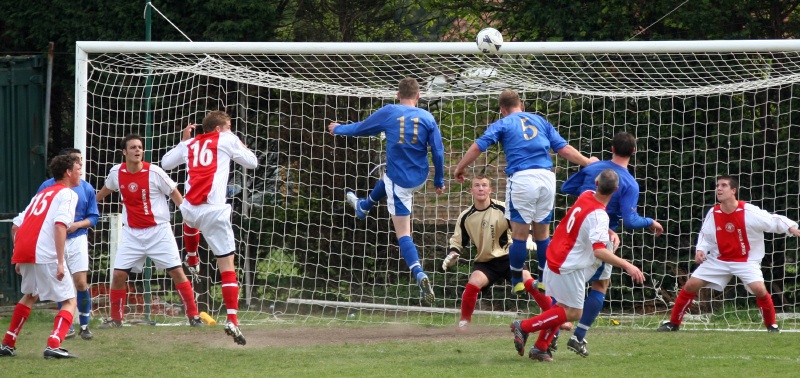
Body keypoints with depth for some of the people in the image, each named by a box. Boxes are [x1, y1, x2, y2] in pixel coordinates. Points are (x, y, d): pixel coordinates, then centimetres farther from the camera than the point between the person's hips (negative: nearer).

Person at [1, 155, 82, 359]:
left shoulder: (41, 194, 27)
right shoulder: (68, 194, 3)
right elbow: (60, 225, -14)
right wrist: (60, 262, -17)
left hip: (23, 251, 7)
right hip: (45, 255, -7)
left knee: (30, 296, 31)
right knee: (70, 301, 2)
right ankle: (53, 345, -17)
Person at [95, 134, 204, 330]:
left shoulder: (154, 172, -13)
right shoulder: (116, 172, -1)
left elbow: (175, 194, -4)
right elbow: (105, 190, 22)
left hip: (158, 231, -3)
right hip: (132, 232, 3)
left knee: (176, 271, -7)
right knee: (119, 274, -4)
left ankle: (194, 316, 1)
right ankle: (115, 318, 12)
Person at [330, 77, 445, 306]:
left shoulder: (389, 113, -9)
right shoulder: (427, 118, -4)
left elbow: (362, 128, 5)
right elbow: (438, 151, -2)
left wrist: (339, 129, 24)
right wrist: (439, 181, 10)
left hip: (400, 180, -4)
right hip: (419, 178, 4)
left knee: (403, 234, -3)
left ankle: (421, 276, -23)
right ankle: (363, 206, 68)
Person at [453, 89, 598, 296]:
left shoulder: (502, 124, 9)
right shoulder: (540, 121, 20)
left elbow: (477, 147, 0)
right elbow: (564, 148, 18)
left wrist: (460, 168, 12)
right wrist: (587, 162, 31)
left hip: (522, 178, -4)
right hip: (546, 178, 4)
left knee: (519, 234, 5)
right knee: (542, 233, 14)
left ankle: (517, 280, 12)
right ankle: (544, 280, 19)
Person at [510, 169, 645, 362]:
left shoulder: (586, 195, -1)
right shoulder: (599, 216, -25)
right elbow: (599, 251, -33)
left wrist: (610, 233, 8)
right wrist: (627, 266, -35)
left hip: (553, 258, 9)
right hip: (568, 268, -9)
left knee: (562, 306, 20)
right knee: (573, 313, 2)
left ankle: (540, 347, 18)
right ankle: (524, 326, 2)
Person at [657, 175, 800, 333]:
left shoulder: (749, 212, -21)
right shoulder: (713, 213, -9)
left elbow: (774, 221, -17)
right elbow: (705, 236, 5)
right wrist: (700, 250, -14)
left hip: (746, 260, -3)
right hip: (719, 260, 3)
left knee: (759, 289, -25)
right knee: (691, 285, -5)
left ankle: (772, 325, -1)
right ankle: (673, 323, 10)